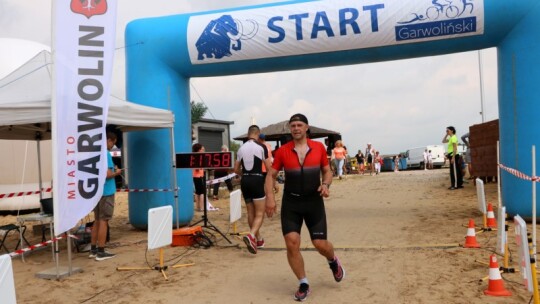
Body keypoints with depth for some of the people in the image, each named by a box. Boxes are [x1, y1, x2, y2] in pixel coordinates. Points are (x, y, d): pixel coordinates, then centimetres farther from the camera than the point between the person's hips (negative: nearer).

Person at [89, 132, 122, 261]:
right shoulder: (106, 154, -16)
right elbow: (107, 174, -24)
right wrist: (116, 173, -5)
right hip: (106, 192, -8)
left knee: (97, 221, 15)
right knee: (103, 221, -2)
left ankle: (93, 249, 20)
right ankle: (101, 252, 3)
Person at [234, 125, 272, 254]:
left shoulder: (241, 148, 9)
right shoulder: (261, 147, -5)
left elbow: (236, 169, 13)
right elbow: (269, 168, -7)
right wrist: (273, 183, 5)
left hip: (245, 181, 5)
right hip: (257, 180, -5)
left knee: (251, 213, 15)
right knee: (260, 213, -2)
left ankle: (258, 239, 26)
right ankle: (251, 236, -25)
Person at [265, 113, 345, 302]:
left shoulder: (319, 148, -1)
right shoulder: (283, 151, -3)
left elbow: (327, 171, 10)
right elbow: (271, 175, 3)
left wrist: (326, 184, -10)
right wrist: (270, 197, -10)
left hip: (314, 202, 0)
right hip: (290, 203, 0)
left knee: (320, 244, 0)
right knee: (291, 244, -6)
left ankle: (333, 261, 38)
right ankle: (303, 284, 14)